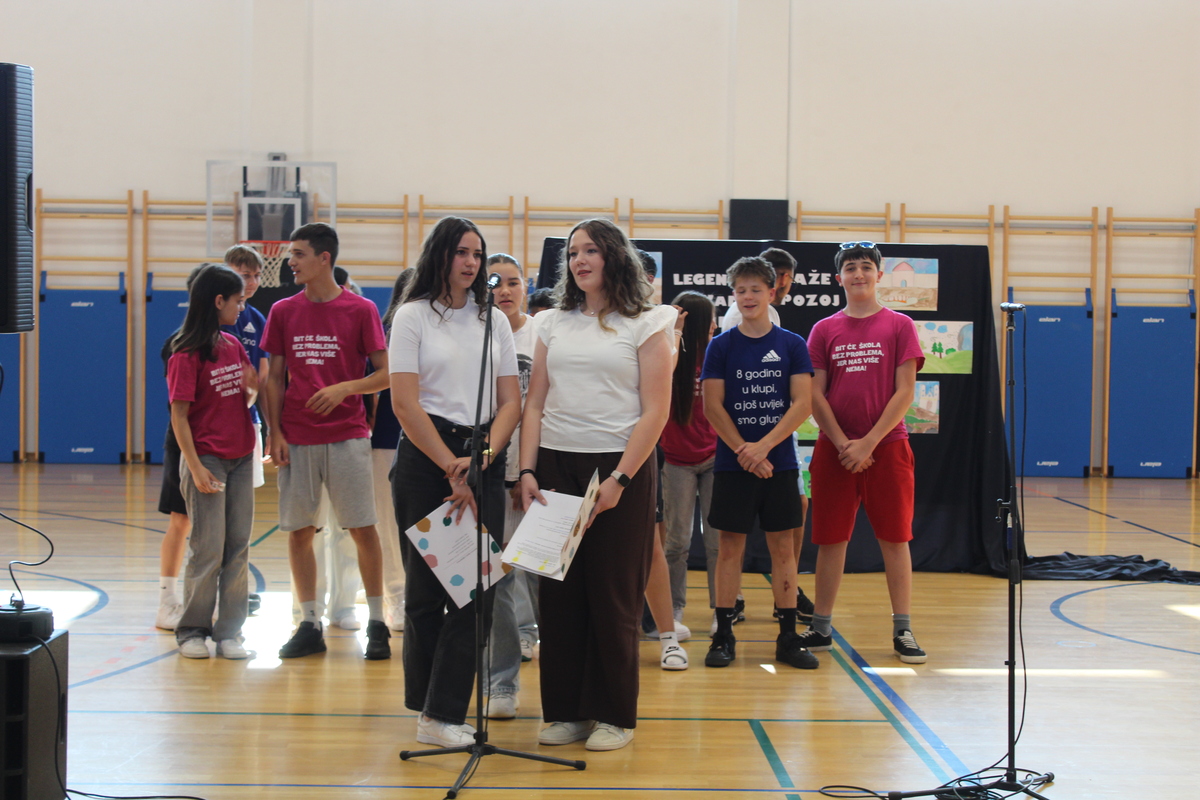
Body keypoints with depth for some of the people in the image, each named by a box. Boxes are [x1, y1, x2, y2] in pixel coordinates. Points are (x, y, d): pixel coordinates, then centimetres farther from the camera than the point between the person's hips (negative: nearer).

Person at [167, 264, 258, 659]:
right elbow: (179, 416, -11)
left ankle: (229, 632, 12)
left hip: (241, 458, 7)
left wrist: (252, 389, -4)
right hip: (208, 459, -7)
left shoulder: (234, 345, 10)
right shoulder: (187, 355, -10)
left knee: (238, 547, 6)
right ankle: (192, 630, 10)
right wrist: (195, 467, -16)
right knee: (209, 549, -3)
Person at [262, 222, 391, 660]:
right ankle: (310, 626, 14)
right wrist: (275, 433, -1)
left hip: (347, 435, -3)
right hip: (296, 439, 3)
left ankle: (377, 624, 8)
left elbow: (385, 374, -1)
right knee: (298, 532, 4)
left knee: (363, 529, -1)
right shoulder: (283, 312, 8)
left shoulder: (361, 310, -2)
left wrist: (345, 387, -17)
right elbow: (275, 378, 9)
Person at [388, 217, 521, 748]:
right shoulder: (413, 317, 0)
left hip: (484, 461, 3)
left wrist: (480, 460, -9)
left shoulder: (495, 321, 12)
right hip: (425, 458, -3)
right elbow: (405, 404, -7)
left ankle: (442, 714, -5)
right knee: (428, 585, 2)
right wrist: (452, 468, -11)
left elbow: (510, 402, 8)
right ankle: (425, 700, 16)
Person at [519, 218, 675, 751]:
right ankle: (566, 711, 13)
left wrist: (619, 479, -14)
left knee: (613, 595, 1)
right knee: (559, 593, 4)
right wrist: (527, 472, -1)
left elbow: (655, 412, -6)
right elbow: (535, 404, 11)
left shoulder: (645, 325, 0)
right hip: (555, 466, 4)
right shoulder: (554, 324, 13)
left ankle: (614, 716, 11)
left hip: (620, 468, -4)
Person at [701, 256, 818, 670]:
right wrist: (744, 452, -12)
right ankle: (723, 634, 7)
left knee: (783, 547, 3)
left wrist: (763, 446, -13)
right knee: (730, 546, 1)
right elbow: (712, 406, -3)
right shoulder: (722, 345, 2)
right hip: (732, 463, -1)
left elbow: (803, 403, -4)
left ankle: (788, 636, 9)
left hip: (780, 462, 1)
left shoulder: (792, 345, 3)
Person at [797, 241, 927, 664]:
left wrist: (868, 443, -10)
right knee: (830, 538, 4)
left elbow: (904, 392, -4)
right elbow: (815, 395, 3)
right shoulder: (824, 330, 7)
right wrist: (843, 444, -8)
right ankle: (821, 627, 13)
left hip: (887, 446, -1)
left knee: (895, 538, 1)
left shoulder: (899, 325, 2)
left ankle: (903, 631, 8)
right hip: (833, 449, 2)